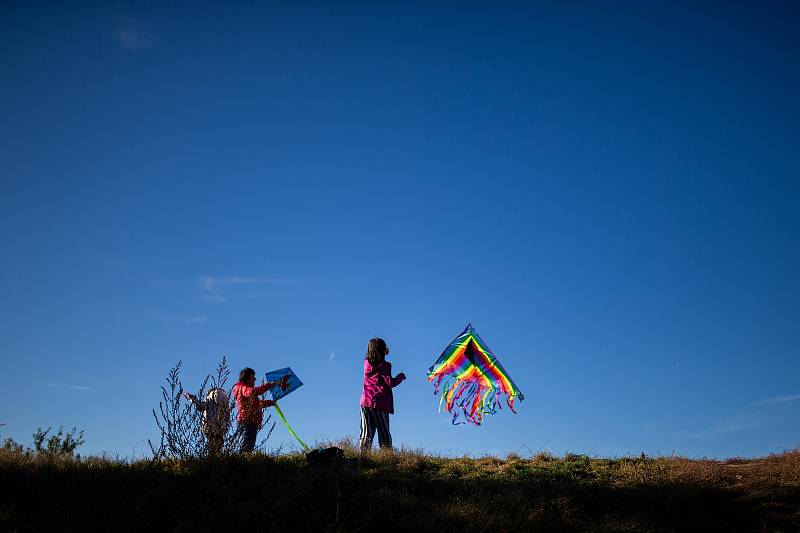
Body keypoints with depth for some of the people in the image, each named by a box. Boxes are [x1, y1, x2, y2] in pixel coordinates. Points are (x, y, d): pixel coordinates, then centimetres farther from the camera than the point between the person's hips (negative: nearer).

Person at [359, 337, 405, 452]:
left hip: (365, 402, 4)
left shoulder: (366, 363, 5)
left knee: (366, 433, 6)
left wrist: (384, 353, 35)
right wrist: (401, 376, 2)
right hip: (380, 404, -4)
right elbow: (390, 383, -14)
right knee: (384, 433, 3)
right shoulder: (384, 365, -9)